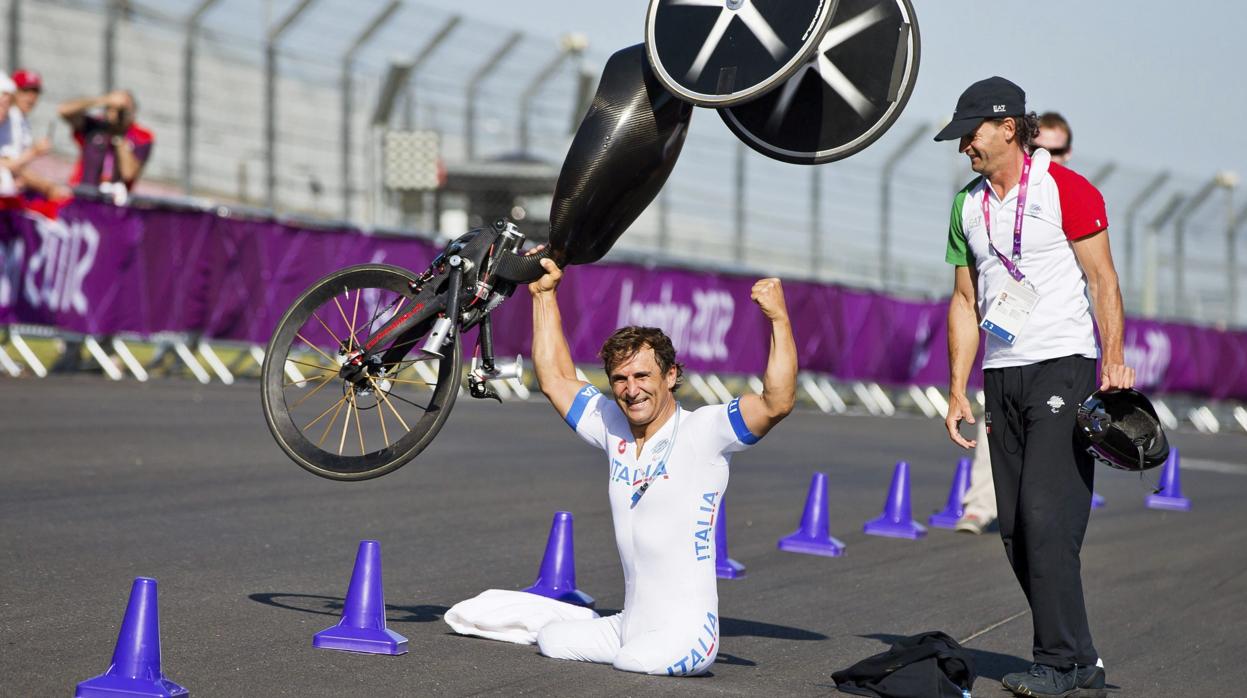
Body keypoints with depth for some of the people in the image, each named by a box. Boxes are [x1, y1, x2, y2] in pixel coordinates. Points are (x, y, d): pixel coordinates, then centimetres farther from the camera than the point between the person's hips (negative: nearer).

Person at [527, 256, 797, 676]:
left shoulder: (703, 432, -9)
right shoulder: (614, 428, 9)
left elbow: (777, 403, -24)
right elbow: (555, 378, 20)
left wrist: (779, 320, -31)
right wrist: (545, 294, 19)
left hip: (684, 632, -7)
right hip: (628, 627, 7)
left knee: (638, 663, -31)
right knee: (551, 641, -7)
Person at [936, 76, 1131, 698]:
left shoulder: (1066, 190, -5)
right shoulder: (967, 205, 14)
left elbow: (1102, 280, -7)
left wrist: (1114, 364, -16)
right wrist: (958, 389, 12)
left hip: (1063, 366, -7)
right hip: (1001, 376, 7)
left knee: (1046, 518, -15)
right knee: (1015, 530, 4)